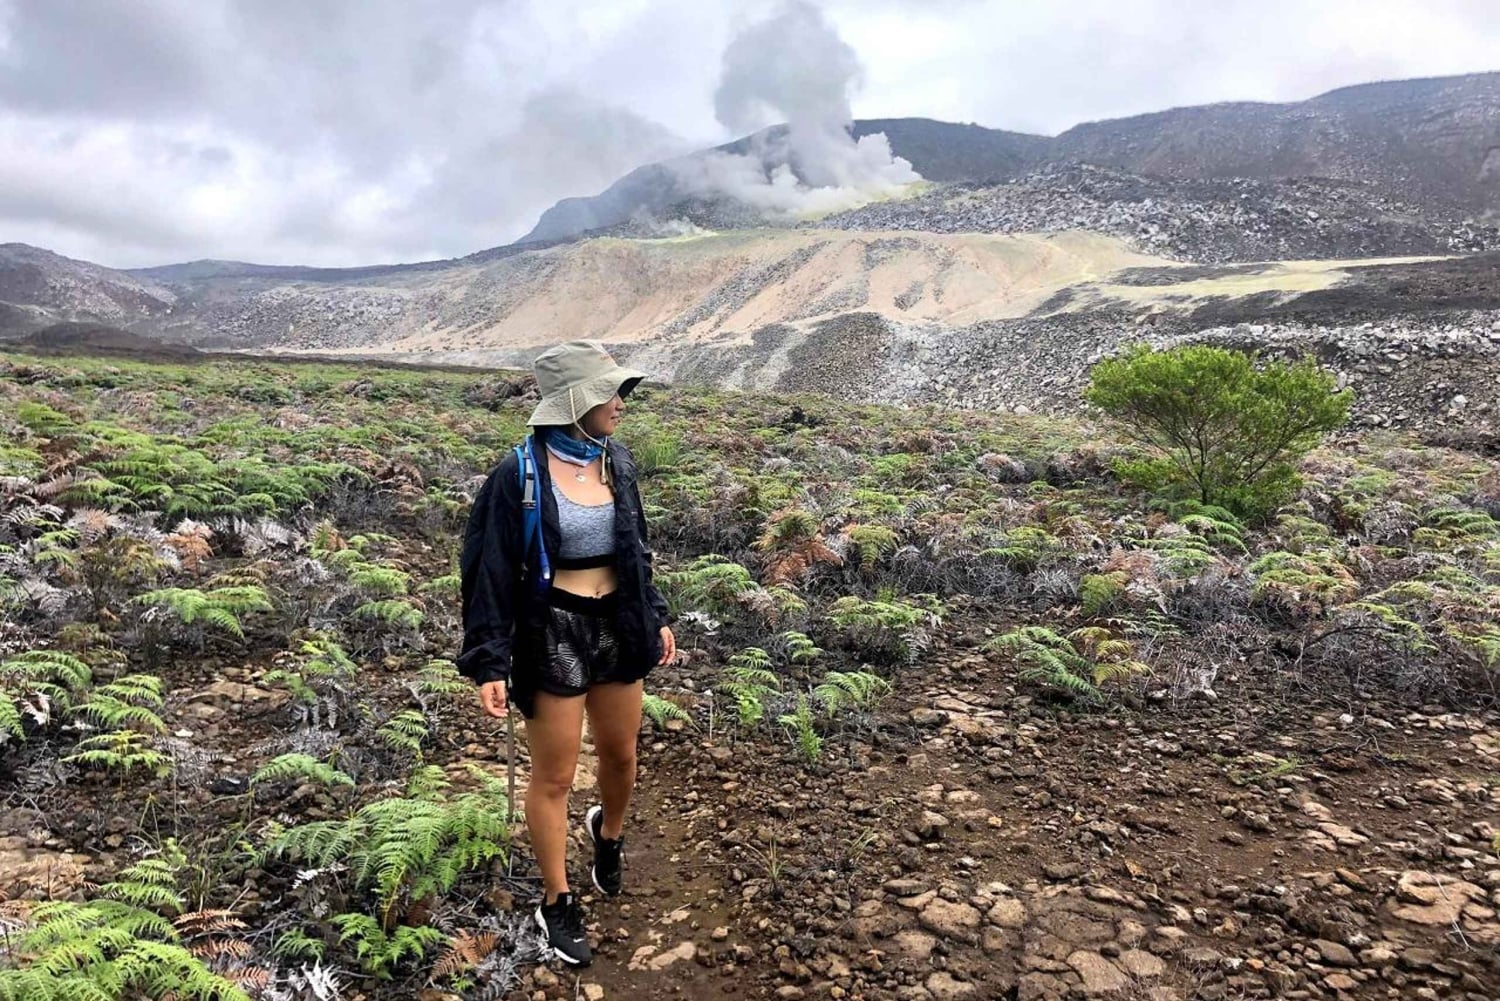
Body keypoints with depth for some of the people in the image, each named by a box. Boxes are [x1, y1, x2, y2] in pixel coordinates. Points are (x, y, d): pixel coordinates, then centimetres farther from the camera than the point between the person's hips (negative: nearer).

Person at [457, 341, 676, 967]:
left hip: (618, 625, 5)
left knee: (621, 755, 20)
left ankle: (609, 832, 53)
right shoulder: (519, 474, -16)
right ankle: (557, 904, 29)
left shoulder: (616, 460, 1)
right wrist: (489, 662, -16)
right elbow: (489, 570, -13)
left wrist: (656, 615, 13)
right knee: (554, 776, 9)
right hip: (552, 633, -5)